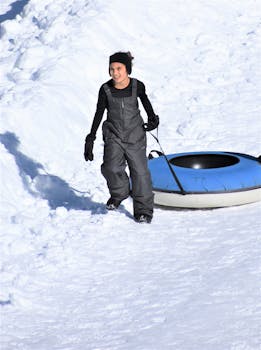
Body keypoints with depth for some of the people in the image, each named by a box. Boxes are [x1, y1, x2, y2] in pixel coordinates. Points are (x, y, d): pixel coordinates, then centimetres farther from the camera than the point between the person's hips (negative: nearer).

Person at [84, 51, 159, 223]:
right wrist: (90, 139, -1)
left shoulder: (137, 86, -12)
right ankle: (119, 193, 12)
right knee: (111, 168, -19)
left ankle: (144, 210, 19)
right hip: (113, 135, 0)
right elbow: (99, 114, -2)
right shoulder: (106, 89, -13)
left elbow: (145, 100, 12)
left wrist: (153, 118, 6)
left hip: (135, 135, 0)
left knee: (140, 171, 4)